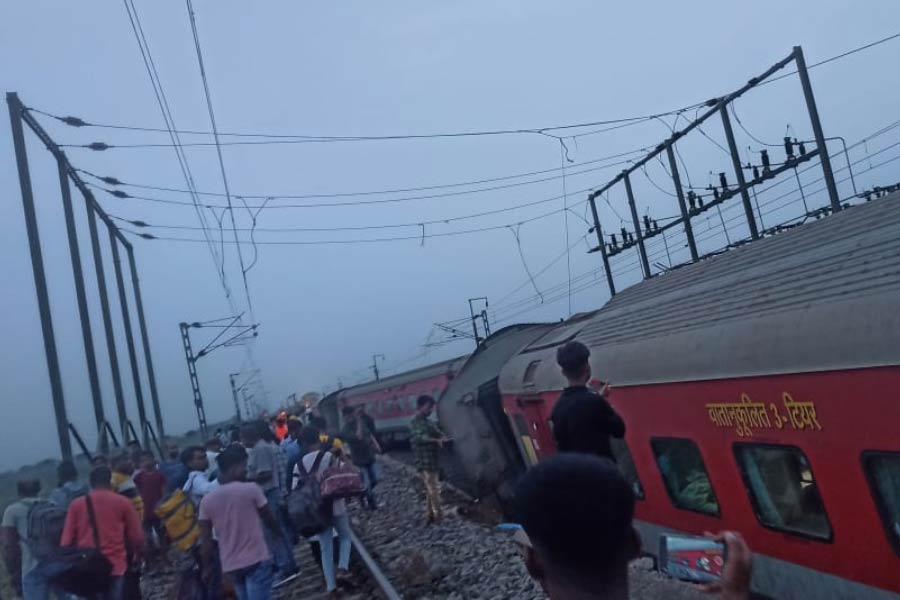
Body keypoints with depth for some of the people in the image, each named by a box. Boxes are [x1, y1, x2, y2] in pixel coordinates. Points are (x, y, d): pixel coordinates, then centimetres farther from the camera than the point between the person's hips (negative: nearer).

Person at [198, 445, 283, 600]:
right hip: (257, 560, -5)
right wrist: (278, 533, 23)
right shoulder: (251, 489, -10)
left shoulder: (207, 500, 0)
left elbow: (205, 539, 1)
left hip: (231, 565, 5)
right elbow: (268, 518, 3)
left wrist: (208, 566, 13)